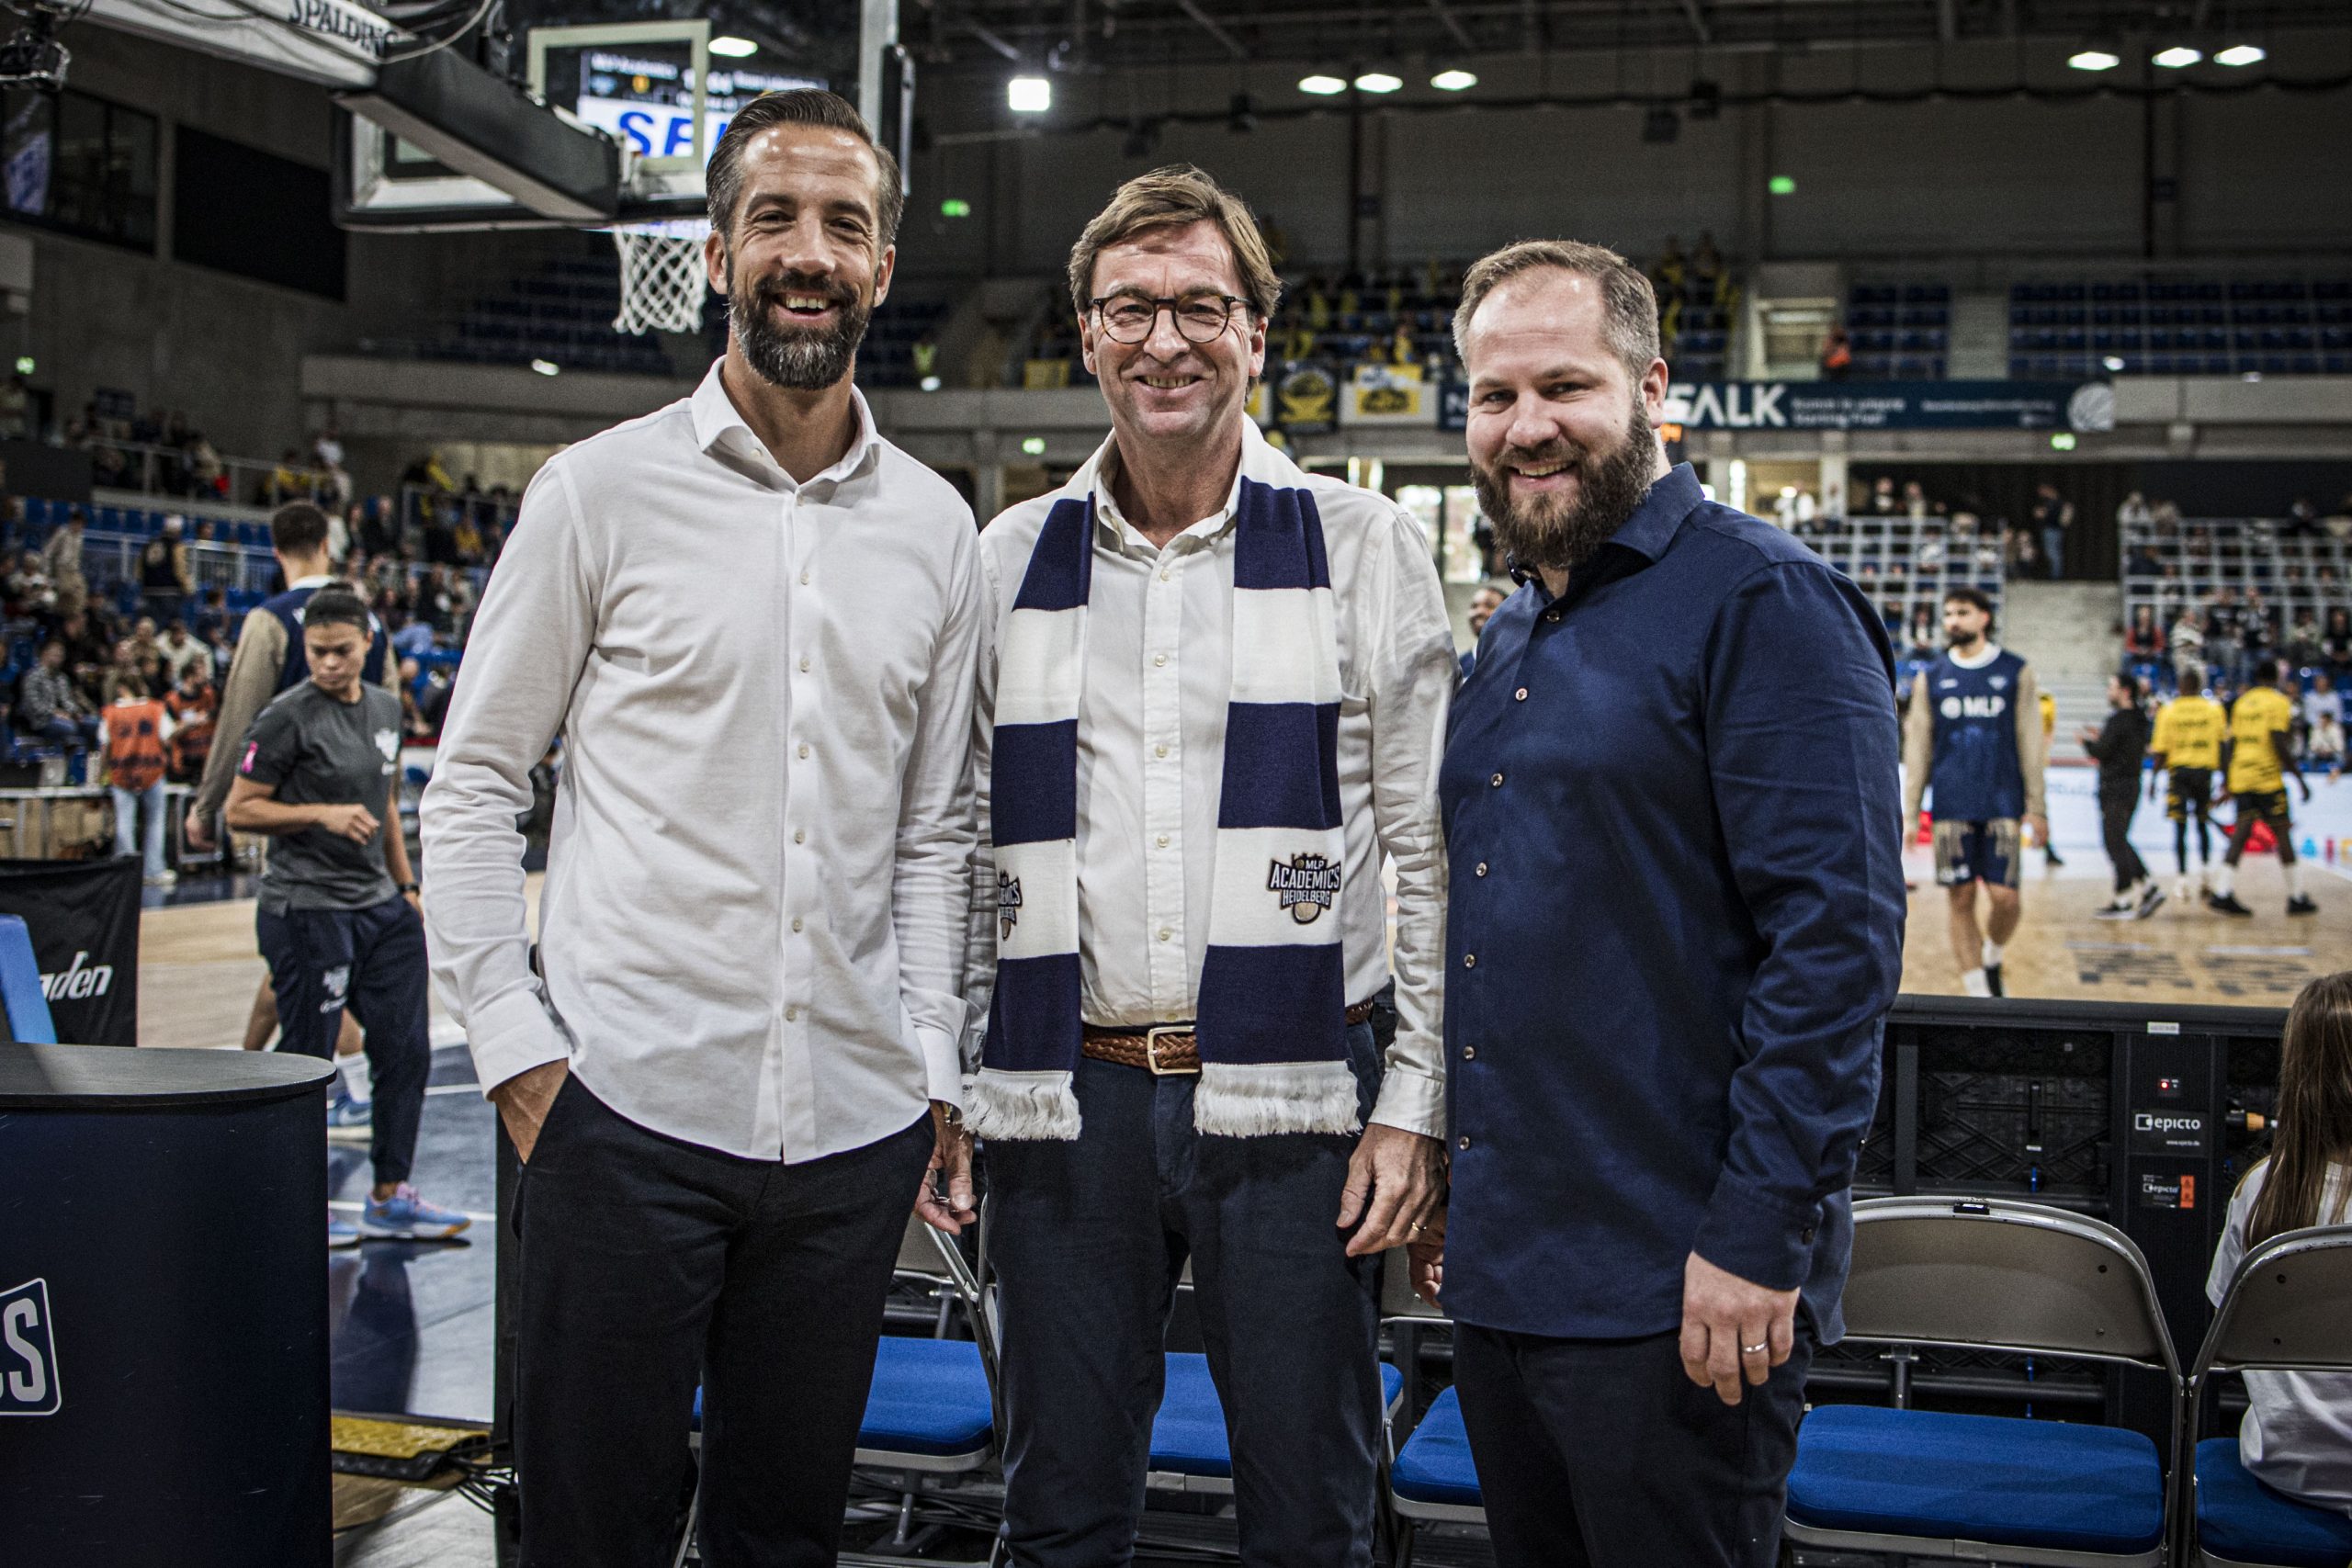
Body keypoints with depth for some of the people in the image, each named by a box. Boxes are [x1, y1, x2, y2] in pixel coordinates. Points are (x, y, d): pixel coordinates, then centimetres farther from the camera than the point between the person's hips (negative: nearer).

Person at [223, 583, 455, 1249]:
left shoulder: (386, 707, 11)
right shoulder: (287, 718, -10)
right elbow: (240, 810, -9)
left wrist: (406, 886, 19)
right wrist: (323, 813, -19)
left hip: (380, 905, 7)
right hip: (306, 911, -7)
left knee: (407, 1048, 8)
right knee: (308, 1060, -1)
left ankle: (390, 1197, 19)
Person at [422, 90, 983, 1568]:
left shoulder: (936, 528, 8)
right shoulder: (603, 490, -1)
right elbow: (473, 788, 2)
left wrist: (936, 1071, 7)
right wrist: (514, 1043, -6)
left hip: (854, 1121, 3)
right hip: (628, 1110, -3)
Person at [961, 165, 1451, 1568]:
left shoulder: (1366, 548, 2)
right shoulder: (1008, 561, 9)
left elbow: (1436, 855, 0)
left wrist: (1415, 1103, -5)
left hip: (1293, 1102, -2)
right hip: (1067, 1101, 2)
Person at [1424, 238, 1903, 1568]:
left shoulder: (1760, 600, -12)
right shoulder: (1510, 635, 14)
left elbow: (1837, 933, -18)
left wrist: (1761, 1233, -21)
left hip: (1671, 1289, -8)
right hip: (1499, 1262, 8)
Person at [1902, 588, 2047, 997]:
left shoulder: (2015, 671, 4)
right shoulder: (1931, 678, 8)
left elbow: (2030, 743, 5)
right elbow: (1917, 747, 9)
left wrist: (2035, 808, 1)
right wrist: (1909, 813, 5)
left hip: (2002, 804, -1)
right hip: (1951, 806, 1)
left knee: (2005, 897, -8)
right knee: (1962, 899, 1)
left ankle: (1992, 958, 22)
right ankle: (1978, 992, 10)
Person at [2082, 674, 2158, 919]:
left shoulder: (2118, 720, -16)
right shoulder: (2139, 720, 12)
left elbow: (2101, 752, -17)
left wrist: (2086, 741, 2)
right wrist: (2099, 738, 17)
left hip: (2115, 788, -9)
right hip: (2131, 785, 9)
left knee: (2116, 843, -3)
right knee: (2120, 842, 17)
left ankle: (2123, 901, -1)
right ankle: (2148, 888, 12)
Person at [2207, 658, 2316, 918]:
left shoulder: (2242, 702, 14)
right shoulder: (2278, 701, -4)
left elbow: (2230, 743, 14)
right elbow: (2279, 743, -14)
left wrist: (2228, 781, 19)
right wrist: (2300, 778, -11)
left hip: (2240, 777, 6)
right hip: (2268, 778, -6)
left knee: (2241, 834, 4)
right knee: (2283, 835, 3)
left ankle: (2221, 892, -8)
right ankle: (2297, 897, 8)